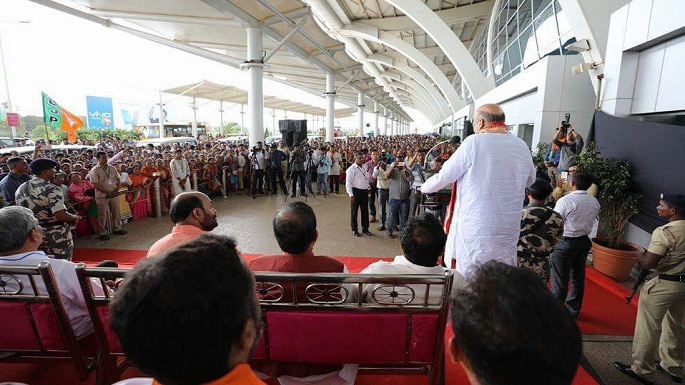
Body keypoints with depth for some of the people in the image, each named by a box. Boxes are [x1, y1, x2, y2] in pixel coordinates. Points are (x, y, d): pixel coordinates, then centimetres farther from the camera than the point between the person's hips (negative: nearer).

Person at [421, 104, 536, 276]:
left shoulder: (474, 142, -12)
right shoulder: (522, 147, 4)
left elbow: (445, 176, -7)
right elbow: (529, 179, 20)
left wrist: (425, 187, 12)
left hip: (474, 229, -5)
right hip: (508, 230, 5)